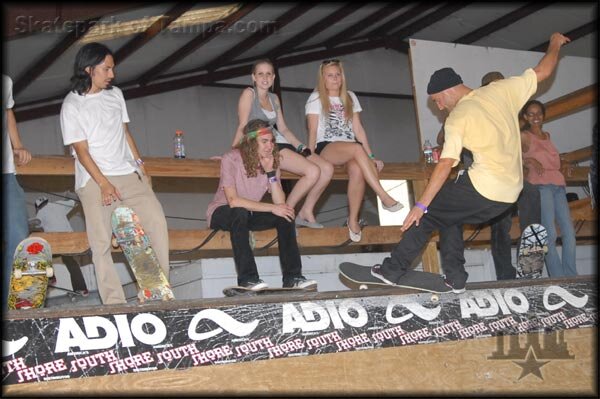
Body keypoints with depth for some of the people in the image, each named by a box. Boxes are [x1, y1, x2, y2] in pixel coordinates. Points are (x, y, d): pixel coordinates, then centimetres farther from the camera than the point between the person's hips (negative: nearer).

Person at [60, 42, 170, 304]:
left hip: (128, 174, 5)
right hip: (95, 180, -5)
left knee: (156, 220, -7)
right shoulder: (72, 106, -4)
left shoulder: (115, 94, 12)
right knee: (101, 243, -6)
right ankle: (114, 302, -1)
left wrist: (140, 165, 12)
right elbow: (81, 150, -8)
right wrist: (104, 184, -16)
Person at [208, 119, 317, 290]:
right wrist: (271, 208, -29)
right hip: (221, 213, -5)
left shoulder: (271, 162, -3)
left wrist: (271, 172, -23)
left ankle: (292, 277, -18)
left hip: (249, 214, 5)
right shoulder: (231, 159, -20)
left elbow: (280, 203, -13)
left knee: (285, 215, -17)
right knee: (240, 212, -37)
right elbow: (233, 201, -29)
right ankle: (247, 278, -35)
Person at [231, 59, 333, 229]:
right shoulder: (249, 94, -1)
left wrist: (302, 148, 8)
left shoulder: (274, 98, 21)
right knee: (313, 171, -23)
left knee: (327, 169, -7)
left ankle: (306, 212, 2)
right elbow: (242, 127, -8)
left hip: (281, 144, 8)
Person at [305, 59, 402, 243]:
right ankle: (385, 197, -39)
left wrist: (370, 156, 4)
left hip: (350, 150, 4)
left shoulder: (350, 97, 19)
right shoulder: (316, 99, 7)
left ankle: (353, 219, -24)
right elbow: (313, 131, -1)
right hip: (326, 148, -3)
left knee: (357, 170, -34)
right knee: (357, 148, -36)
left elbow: (358, 129, 13)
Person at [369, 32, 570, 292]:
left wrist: (421, 205, -15)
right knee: (449, 216, 24)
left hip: (482, 188, -7)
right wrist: (555, 44, 35)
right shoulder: (501, 90, 8)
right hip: (510, 194, 7)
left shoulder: (457, 117, -7)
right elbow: (542, 71, 16)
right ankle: (455, 278, 18)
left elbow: (446, 165, -15)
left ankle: (393, 270, 5)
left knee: (428, 214, 6)